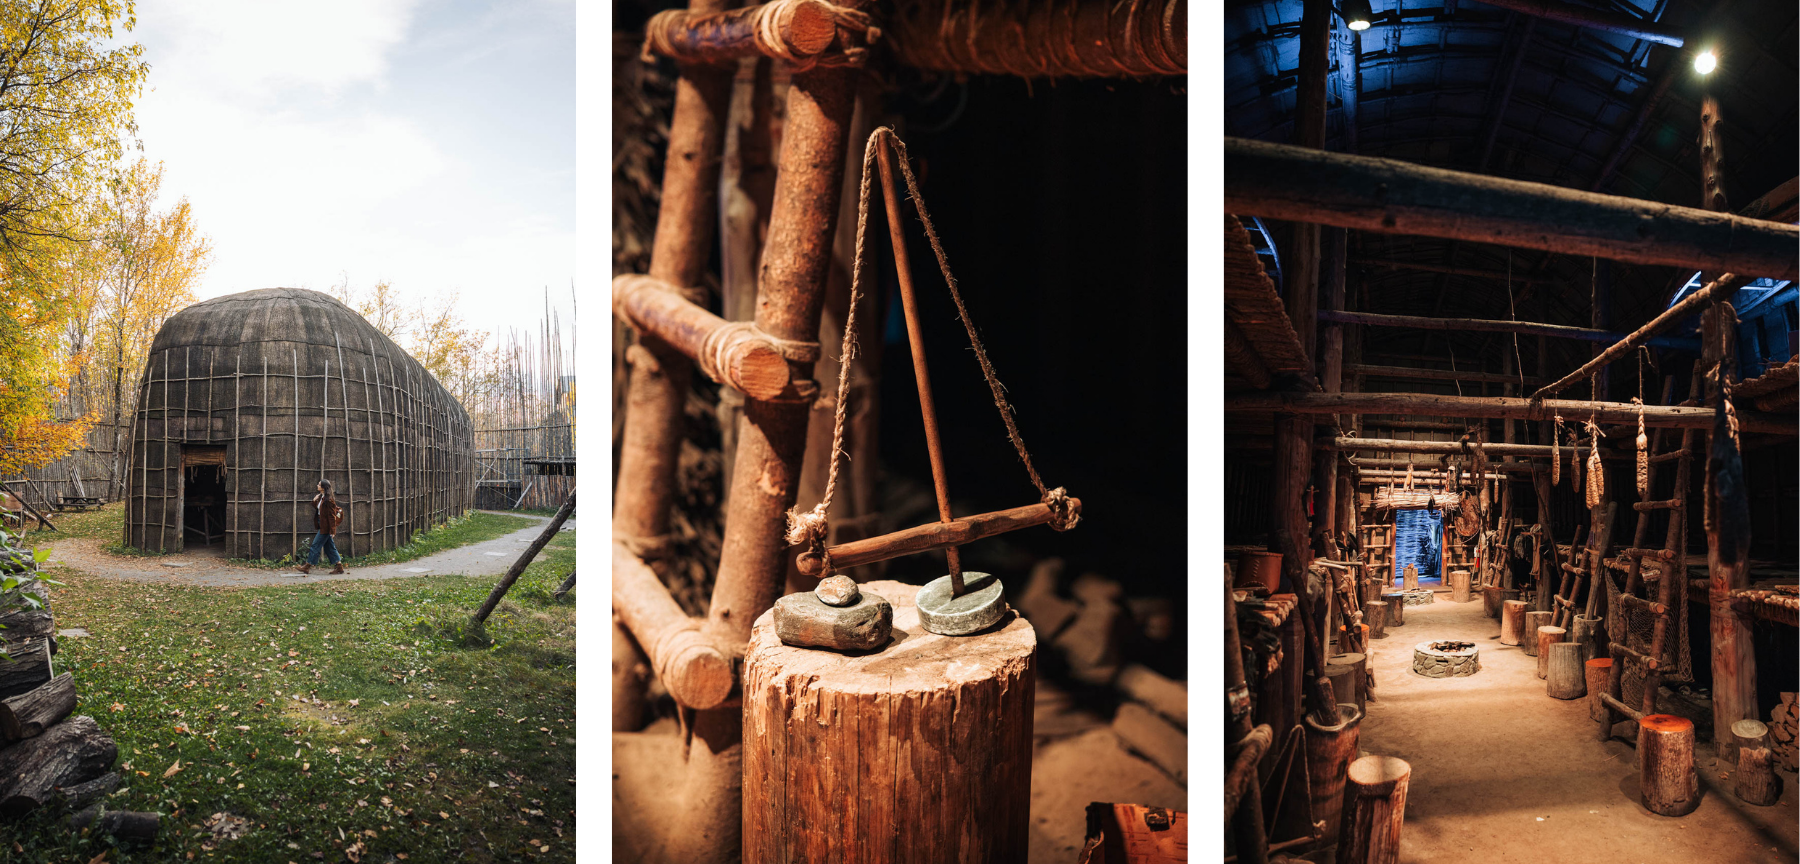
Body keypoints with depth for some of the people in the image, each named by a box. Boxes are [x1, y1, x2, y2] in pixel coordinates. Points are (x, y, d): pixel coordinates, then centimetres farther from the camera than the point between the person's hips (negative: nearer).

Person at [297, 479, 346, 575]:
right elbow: (317, 508, 22)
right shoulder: (321, 497, 11)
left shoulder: (329, 499, -17)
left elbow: (332, 516, -18)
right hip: (322, 526, 10)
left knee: (316, 545, -1)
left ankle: (307, 566, 9)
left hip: (326, 527, -10)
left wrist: (332, 530, -19)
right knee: (329, 546, 10)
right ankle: (339, 567, 12)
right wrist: (314, 501, 3)